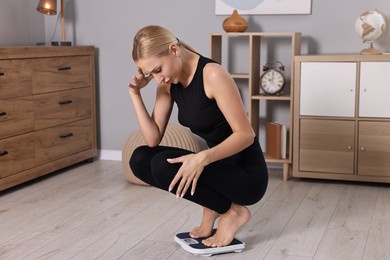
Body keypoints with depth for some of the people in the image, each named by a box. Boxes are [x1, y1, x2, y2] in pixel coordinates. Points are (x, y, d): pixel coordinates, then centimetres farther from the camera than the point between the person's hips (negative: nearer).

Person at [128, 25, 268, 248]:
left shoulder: (213, 75, -22)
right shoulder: (169, 82, 1)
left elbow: (246, 135, -23)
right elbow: (153, 139, -2)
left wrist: (203, 157, -36)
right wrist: (135, 93, -10)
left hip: (246, 174, -8)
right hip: (219, 165, 8)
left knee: (164, 165, -25)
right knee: (141, 159, -4)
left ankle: (233, 212, -6)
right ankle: (212, 206, 4)